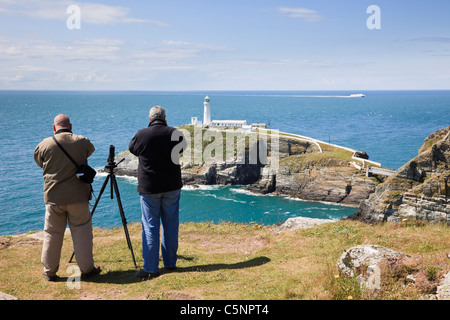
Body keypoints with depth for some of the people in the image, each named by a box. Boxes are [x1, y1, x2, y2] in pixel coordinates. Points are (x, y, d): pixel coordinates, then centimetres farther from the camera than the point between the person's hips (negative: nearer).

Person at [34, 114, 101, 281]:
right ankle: (87, 269, 13)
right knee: (81, 232, 7)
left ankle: (49, 271, 19)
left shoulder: (44, 145, -2)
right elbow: (91, 150, 18)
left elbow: (39, 162, 14)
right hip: (78, 197, -1)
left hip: (53, 197, 1)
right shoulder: (81, 142, -3)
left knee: (52, 234, 10)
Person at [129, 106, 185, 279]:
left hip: (149, 187, -2)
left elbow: (132, 149, 10)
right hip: (172, 186, 2)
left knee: (150, 227, 2)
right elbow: (182, 146, 17)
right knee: (171, 225, 12)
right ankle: (170, 263, 21)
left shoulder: (141, 135, -9)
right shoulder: (174, 134, -4)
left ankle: (150, 268, 3)